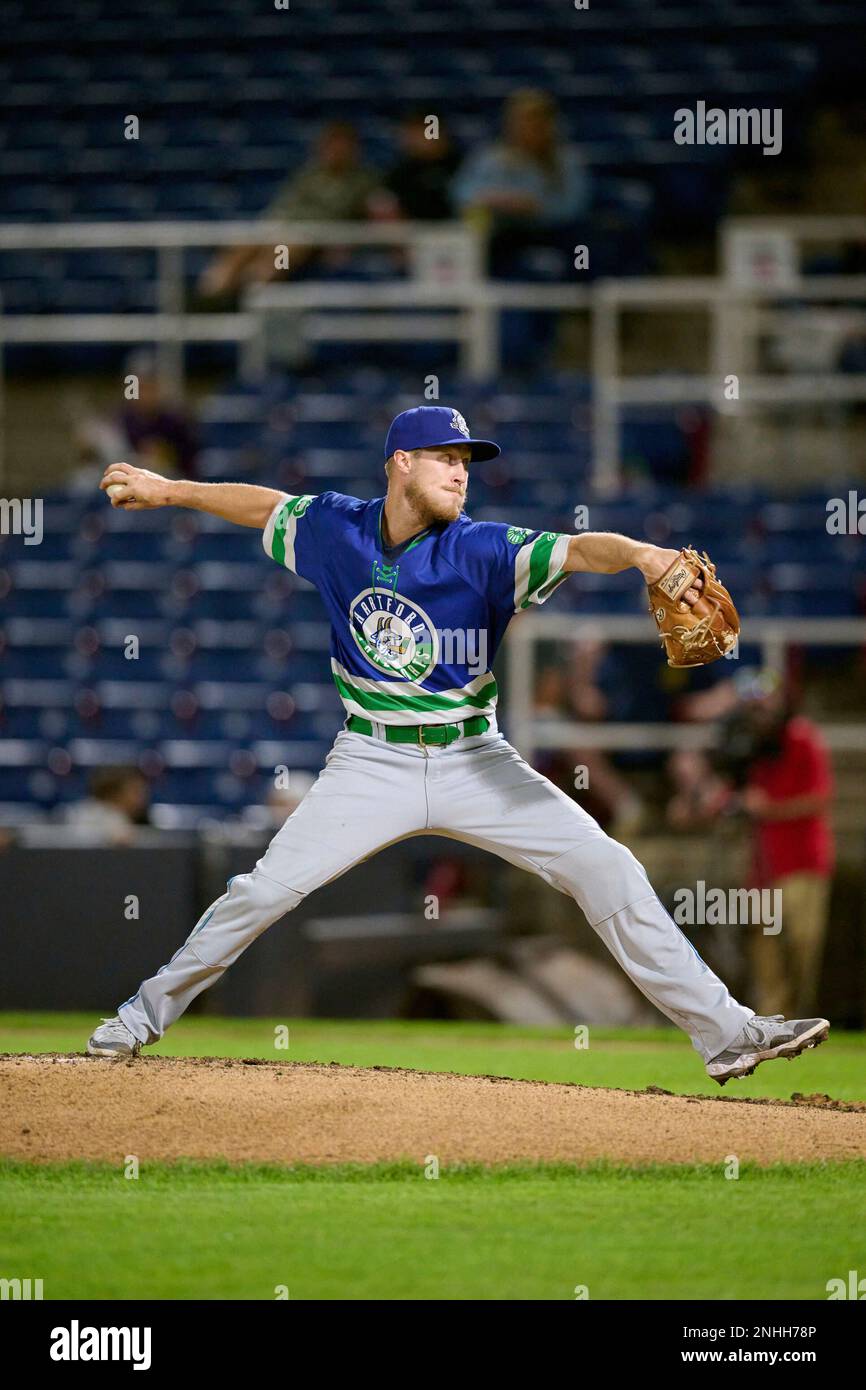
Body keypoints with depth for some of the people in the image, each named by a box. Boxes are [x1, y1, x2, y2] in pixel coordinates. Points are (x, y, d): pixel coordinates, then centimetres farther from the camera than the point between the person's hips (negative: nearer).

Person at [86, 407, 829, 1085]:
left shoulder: (481, 550, -13)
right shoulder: (337, 529, -4)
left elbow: (577, 549, -29)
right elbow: (266, 504, 16)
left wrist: (639, 553, -49)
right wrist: (169, 491, 19)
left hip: (476, 762, -1)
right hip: (372, 763, 1)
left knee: (607, 870, -11)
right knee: (266, 889, -5)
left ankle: (724, 1032, -9)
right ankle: (148, 1011, 17)